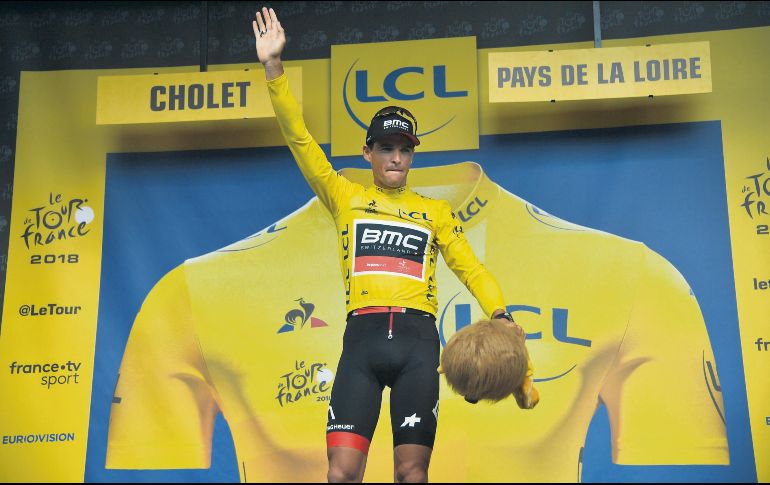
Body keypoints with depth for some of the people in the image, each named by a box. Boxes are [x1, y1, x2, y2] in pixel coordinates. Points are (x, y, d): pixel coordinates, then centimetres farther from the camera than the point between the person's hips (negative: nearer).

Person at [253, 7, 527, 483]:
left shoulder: (436, 211, 16)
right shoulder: (345, 198, 14)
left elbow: (471, 269, 11)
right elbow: (299, 138, 7)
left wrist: (501, 317, -7)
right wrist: (274, 68, -2)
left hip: (417, 339, 1)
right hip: (363, 337, 0)